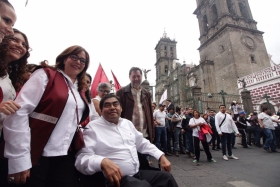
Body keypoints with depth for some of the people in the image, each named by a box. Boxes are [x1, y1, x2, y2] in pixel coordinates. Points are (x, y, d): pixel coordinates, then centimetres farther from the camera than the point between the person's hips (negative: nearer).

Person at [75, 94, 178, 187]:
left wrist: (161, 156, 8)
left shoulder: (127, 123, 12)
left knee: (167, 177, 0)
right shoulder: (93, 128, -8)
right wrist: (103, 162, -36)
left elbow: (142, 143, 19)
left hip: (138, 173, 7)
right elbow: (81, 158, -17)